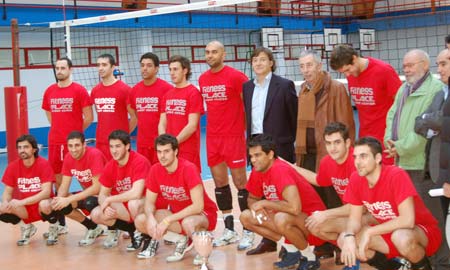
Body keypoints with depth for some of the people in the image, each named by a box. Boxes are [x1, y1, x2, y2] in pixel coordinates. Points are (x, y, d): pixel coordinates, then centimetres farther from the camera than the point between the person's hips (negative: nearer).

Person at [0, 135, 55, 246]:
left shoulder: (44, 164, -16)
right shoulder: (13, 166, -4)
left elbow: (46, 192, -25)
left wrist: (21, 202, -34)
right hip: (24, 210, 4)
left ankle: (53, 227, -2)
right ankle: (26, 227, 7)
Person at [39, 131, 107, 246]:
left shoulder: (95, 155, -25)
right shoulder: (68, 158, -5)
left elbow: (97, 187, -28)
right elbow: (64, 186, -3)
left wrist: (69, 200, -32)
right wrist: (59, 199, -27)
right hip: (86, 194, 7)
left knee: (90, 203, -41)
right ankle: (93, 228, 5)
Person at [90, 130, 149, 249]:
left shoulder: (139, 162, -22)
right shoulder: (110, 166, -2)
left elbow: (136, 194, -31)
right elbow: (102, 194, 1)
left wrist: (109, 200, -22)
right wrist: (105, 207, -23)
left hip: (143, 205, -6)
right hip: (122, 207, 6)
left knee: (133, 204, -39)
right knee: (96, 215, -16)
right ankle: (132, 229, 5)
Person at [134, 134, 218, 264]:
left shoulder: (188, 169, -25)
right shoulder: (155, 170, -8)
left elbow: (198, 206, -29)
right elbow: (150, 202, -2)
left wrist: (167, 221, -31)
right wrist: (151, 218, -27)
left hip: (204, 213, -6)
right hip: (177, 213, 6)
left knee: (188, 223, -41)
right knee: (140, 221, -12)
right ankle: (183, 239, 5)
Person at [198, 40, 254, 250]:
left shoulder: (236, 77, -10)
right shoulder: (202, 79, 9)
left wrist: (242, 126, -4)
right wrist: (215, 125, 13)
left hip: (233, 136, -6)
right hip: (212, 137, 6)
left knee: (240, 182, -1)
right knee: (219, 182, 9)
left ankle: (248, 232, 7)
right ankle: (229, 231, 20)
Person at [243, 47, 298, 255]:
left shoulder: (284, 85, -6)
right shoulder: (248, 87, 10)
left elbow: (295, 116, -3)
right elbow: (248, 115, 14)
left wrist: (289, 141, -1)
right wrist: (250, 140, 8)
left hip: (278, 146, -5)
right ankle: (268, 239, 16)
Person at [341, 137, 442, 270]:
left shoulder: (396, 176, -26)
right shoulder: (356, 179, -8)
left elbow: (407, 220, -33)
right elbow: (354, 218, -4)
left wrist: (369, 232, -28)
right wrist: (349, 236, -27)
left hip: (424, 231, -6)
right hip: (389, 232, 6)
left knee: (401, 237, -40)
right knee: (344, 240, -12)